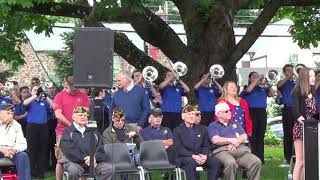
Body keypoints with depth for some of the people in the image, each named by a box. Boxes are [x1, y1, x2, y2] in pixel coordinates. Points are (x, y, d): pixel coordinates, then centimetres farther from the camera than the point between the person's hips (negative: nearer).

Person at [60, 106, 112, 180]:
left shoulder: (93, 132, 24)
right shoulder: (68, 131, 10)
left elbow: (100, 149, 14)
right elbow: (68, 150, -5)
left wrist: (94, 158, -9)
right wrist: (85, 158, -14)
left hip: (94, 162, 4)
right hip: (75, 162, -4)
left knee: (109, 168, -20)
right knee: (73, 171, -36)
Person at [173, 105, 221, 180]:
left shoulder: (202, 129, 18)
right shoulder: (177, 131, 5)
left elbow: (206, 146, 11)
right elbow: (179, 148, -7)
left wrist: (205, 156, -12)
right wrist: (193, 156, -22)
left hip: (201, 157, 4)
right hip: (184, 158, -4)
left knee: (216, 162, -23)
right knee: (191, 162, -39)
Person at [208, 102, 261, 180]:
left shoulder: (235, 124, 29)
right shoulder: (213, 126, 14)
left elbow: (244, 136, 15)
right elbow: (215, 140, -4)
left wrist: (236, 142, -6)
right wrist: (231, 140, -4)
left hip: (241, 149, 5)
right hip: (223, 150, -5)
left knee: (256, 162, -23)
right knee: (231, 163, -40)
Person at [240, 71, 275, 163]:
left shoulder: (263, 88, 18)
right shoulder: (247, 87, 7)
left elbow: (272, 94, 11)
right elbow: (248, 90, -16)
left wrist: (269, 85, -2)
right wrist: (258, 79, -12)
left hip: (262, 112, 4)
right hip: (251, 112, -4)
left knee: (261, 135, 4)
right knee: (252, 135, -7)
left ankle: (260, 157, 6)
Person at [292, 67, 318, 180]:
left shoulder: (312, 93, 12)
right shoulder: (297, 92, -7)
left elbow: (314, 113, 14)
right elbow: (295, 111, -19)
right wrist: (300, 119, -31)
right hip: (301, 128, -7)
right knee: (301, 161, -5)